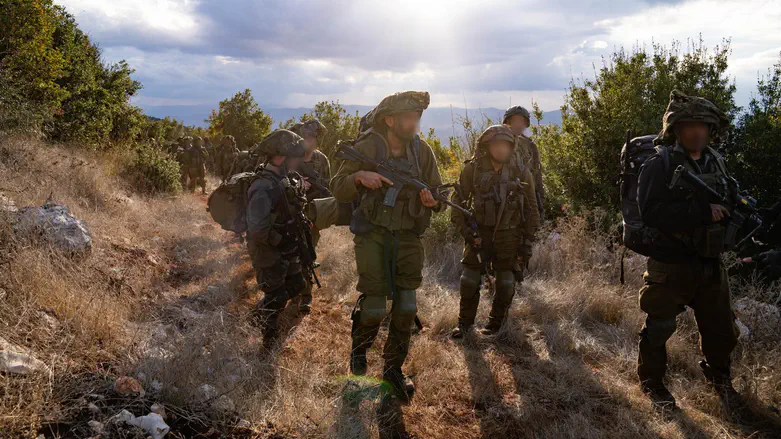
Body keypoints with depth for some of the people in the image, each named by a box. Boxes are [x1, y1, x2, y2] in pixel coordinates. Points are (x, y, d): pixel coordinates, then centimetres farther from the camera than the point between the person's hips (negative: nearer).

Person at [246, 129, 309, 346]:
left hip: (287, 250, 8)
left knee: (297, 284, 21)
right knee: (276, 297, 9)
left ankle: (262, 311, 42)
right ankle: (268, 338, 33)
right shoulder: (263, 188, -29)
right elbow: (257, 230, -35)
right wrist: (282, 242, -23)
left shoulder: (286, 180, 0)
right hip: (269, 253, -8)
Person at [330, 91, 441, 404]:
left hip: (408, 236, 3)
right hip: (372, 234, -3)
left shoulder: (422, 150, 0)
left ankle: (393, 368, 22)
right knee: (374, 304, -3)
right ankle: (360, 345, 31)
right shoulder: (366, 148, -9)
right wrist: (359, 177, -27)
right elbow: (338, 189, -8)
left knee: (406, 306, 3)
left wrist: (432, 200, -19)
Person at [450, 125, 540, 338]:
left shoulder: (522, 173, -5)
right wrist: (464, 229, -8)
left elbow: (531, 209, 3)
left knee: (506, 282, 4)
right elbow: (458, 200, 1)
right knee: (470, 278, 2)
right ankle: (465, 323, 18)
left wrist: (528, 241, 1)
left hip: (509, 235, 0)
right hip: (479, 232, 0)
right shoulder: (473, 169, -8)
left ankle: (496, 322, 23)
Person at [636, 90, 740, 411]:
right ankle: (651, 382, 27)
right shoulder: (660, 164, -13)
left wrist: (729, 207, -6)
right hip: (671, 265, -6)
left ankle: (719, 375, 44)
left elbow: (730, 204, 18)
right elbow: (652, 212, -24)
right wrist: (702, 212, -26)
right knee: (659, 327, 7)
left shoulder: (715, 162, 9)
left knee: (722, 327, 18)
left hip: (711, 264, 6)